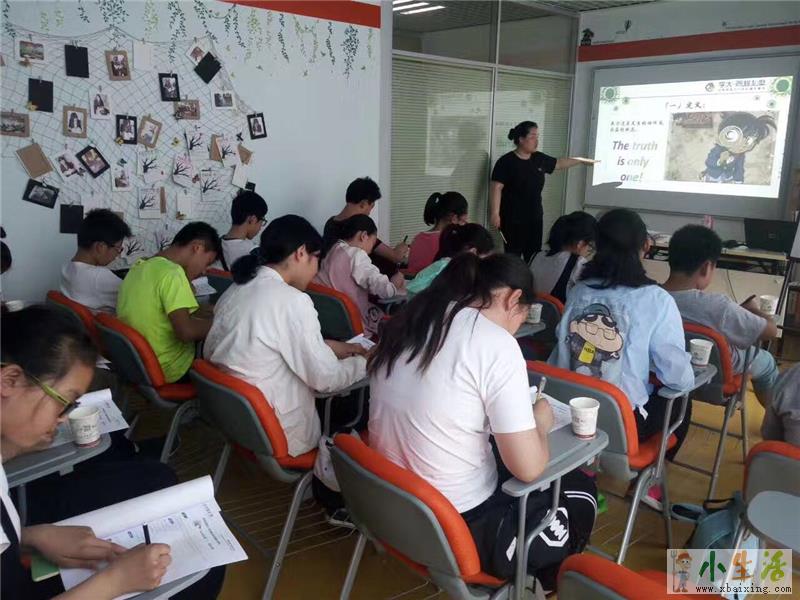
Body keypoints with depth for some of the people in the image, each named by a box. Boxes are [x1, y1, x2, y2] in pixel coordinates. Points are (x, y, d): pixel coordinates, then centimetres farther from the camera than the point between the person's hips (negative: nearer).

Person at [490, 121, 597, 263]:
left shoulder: (539, 159, 8)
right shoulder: (506, 161, -11)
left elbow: (558, 163, 26)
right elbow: (496, 188, -15)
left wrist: (581, 160, 31)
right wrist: (494, 213, -22)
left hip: (534, 218, 7)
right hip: (513, 219, -6)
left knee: (534, 257, 10)